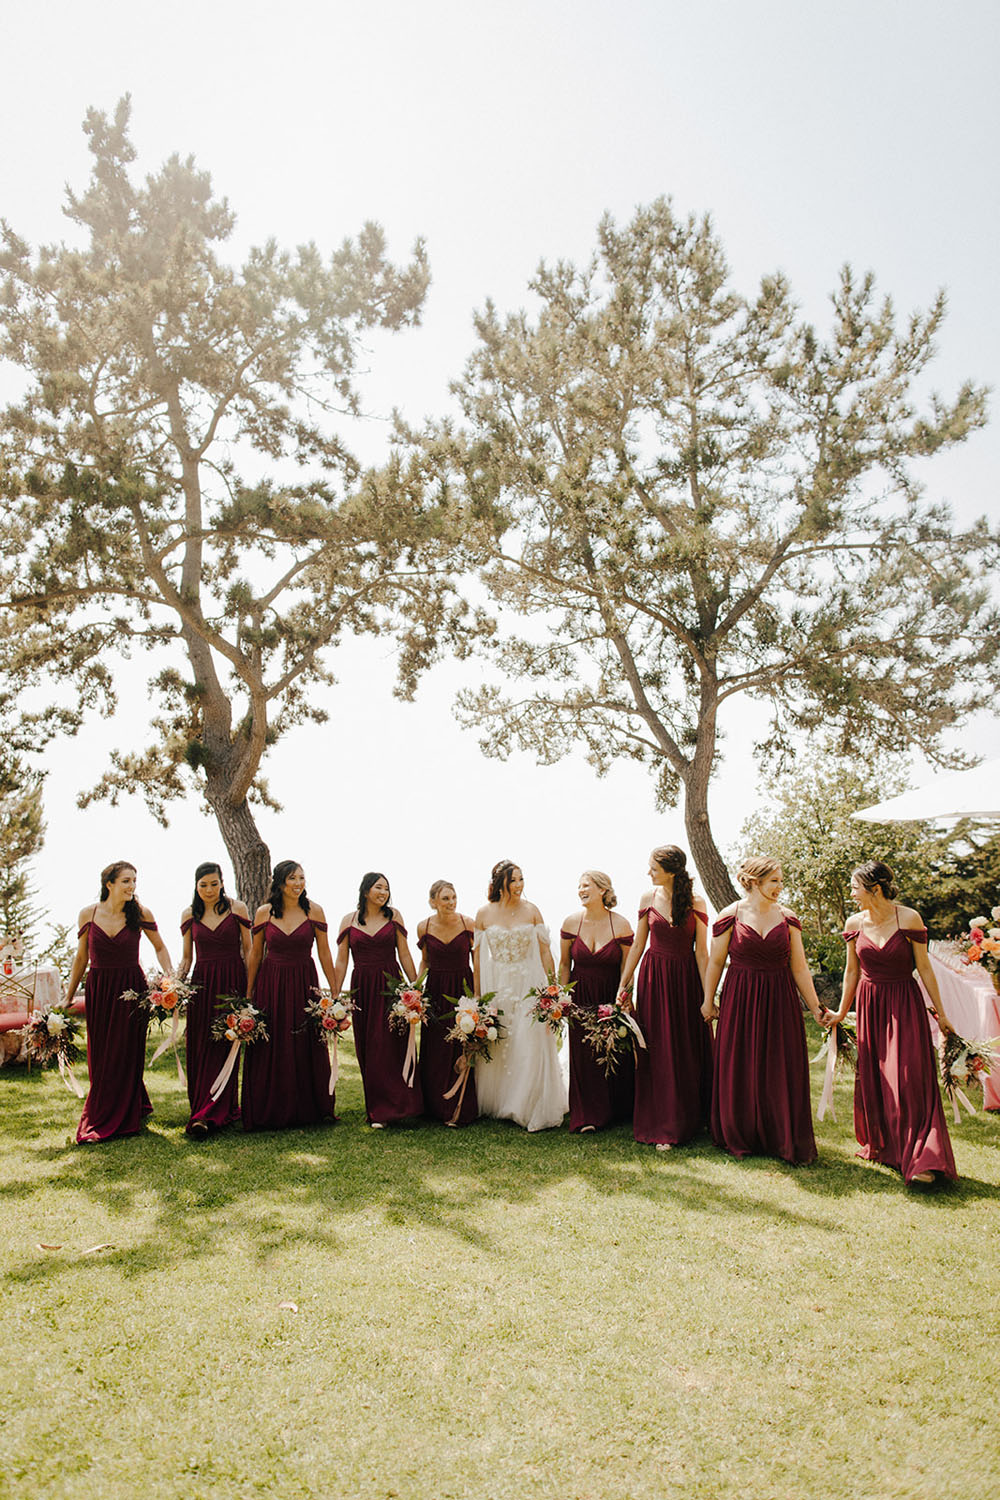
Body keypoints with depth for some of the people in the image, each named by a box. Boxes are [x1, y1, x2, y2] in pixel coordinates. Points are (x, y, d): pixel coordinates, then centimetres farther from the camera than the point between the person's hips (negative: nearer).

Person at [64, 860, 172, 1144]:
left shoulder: (140, 913, -5)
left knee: (125, 1056, 2)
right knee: (99, 1056, 7)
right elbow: (81, 957, 10)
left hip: (131, 990, -2)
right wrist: (68, 997, 13)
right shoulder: (88, 914, -1)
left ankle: (121, 1119, 17)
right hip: (98, 990, 2)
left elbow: (159, 947, 7)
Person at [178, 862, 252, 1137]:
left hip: (232, 982, -3)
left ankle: (207, 1115, -2)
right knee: (199, 1047, 1)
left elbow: (248, 949, 2)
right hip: (202, 983, 3)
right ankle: (204, 1109, 14)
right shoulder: (189, 914, 8)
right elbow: (187, 956, 13)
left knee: (222, 1047, -4)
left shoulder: (236, 908, -1)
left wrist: (252, 986, -4)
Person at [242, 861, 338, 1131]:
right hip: (271, 984, 0)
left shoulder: (314, 911, -3)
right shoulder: (264, 913, -1)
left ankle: (307, 1108, 22)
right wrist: (248, 993, 9)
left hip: (304, 984, 0)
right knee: (270, 1050, 5)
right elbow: (256, 954, 7)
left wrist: (335, 991, 0)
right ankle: (271, 1112, 20)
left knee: (307, 1047, 6)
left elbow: (324, 953, 0)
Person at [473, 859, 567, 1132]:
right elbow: (477, 956, 4)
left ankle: (535, 1109, 7)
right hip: (496, 986, 1)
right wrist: (477, 995, 3)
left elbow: (545, 951, 3)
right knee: (496, 1046, 7)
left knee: (532, 1044, -5)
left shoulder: (531, 911, 0)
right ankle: (497, 1104, 25)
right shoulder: (484, 913, 0)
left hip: (529, 985, -1)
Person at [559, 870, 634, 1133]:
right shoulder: (572, 922, -4)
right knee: (583, 1054, 3)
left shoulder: (620, 925, -10)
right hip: (581, 997, 1)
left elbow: (626, 969, -5)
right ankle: (587, 1116, 15)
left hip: (612, 996, -1)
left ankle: (619, 1110, 27)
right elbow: (564, 964, 5)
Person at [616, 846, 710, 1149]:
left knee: (690, 1049, 7)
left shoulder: (695, 903, -7)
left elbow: (701, 952, -5)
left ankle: (691, 1119, 28)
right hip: (654, 977, 2)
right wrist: (624, 984, 6)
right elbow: (638, 945, 7)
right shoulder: (649, 898, 0)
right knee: (657, 1052, 3)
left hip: (685, 977, -1)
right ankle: (663, 1128, 13)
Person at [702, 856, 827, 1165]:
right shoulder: (730, 916, -5)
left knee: (782, 1073, 4)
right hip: (740, 1001, -1)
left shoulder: (787, 918, 1)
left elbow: (799, 968, 4)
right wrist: (708, 1001, 5)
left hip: (780, 1001, 2)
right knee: (740, 1072, 7)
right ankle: (741, 1138, 24)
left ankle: (785, 1141, 18)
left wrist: (816, 1008, 3)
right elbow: (715, 962, 2)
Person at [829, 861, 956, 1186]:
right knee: (871, 1078, 10)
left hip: (904, 1003, -4)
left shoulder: (909, 919, -12)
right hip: (869, 1005, 4)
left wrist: (941, 1014, -2)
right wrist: (841, 1013, 15)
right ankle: (880, 1146, 25)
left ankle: (921, 1159, -3)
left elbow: (924, 968, -5)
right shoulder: (854, 924, 0)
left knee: (908, 1079, -8)